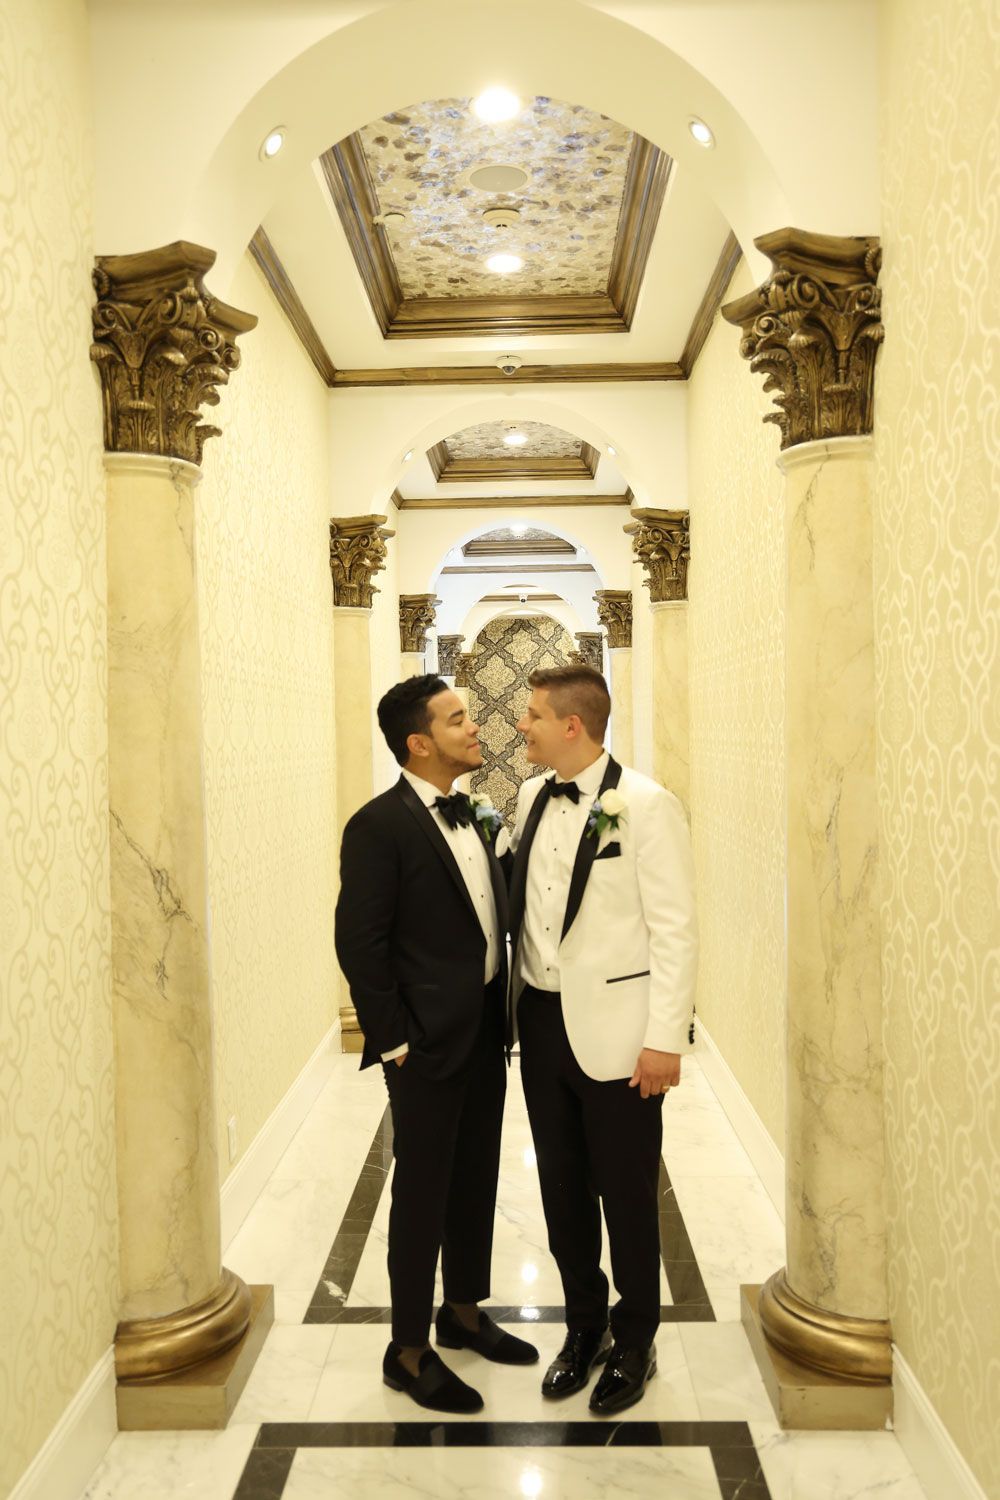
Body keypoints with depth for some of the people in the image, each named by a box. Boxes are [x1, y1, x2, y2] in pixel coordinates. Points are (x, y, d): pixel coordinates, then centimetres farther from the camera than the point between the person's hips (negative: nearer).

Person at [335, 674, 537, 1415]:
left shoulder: (474, 817, 9)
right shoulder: (379, 825, -15)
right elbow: (360, 943, -16)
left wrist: (504, 1013, 8)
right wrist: (394, 1041, -15)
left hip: (485, 1032, 7)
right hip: (428, 1041, -7)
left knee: (477, 1180, 19)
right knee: (423, 1192, 5)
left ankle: (464, 1312, 39)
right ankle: (409, 1352, 23)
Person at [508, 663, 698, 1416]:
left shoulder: (647, 805, -14)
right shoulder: (533, 796, 5)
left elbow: (676, 931, -14)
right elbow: (520, 900, 10)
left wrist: (666, 1039, -15)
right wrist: (517, 1002, 6)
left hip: (616, 1031, -6)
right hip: (543, 1021, 6)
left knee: (627, 1192, 10)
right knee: (562, 1186, 17)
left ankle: (633, 1342, 32)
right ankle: (584, 1324, 38)